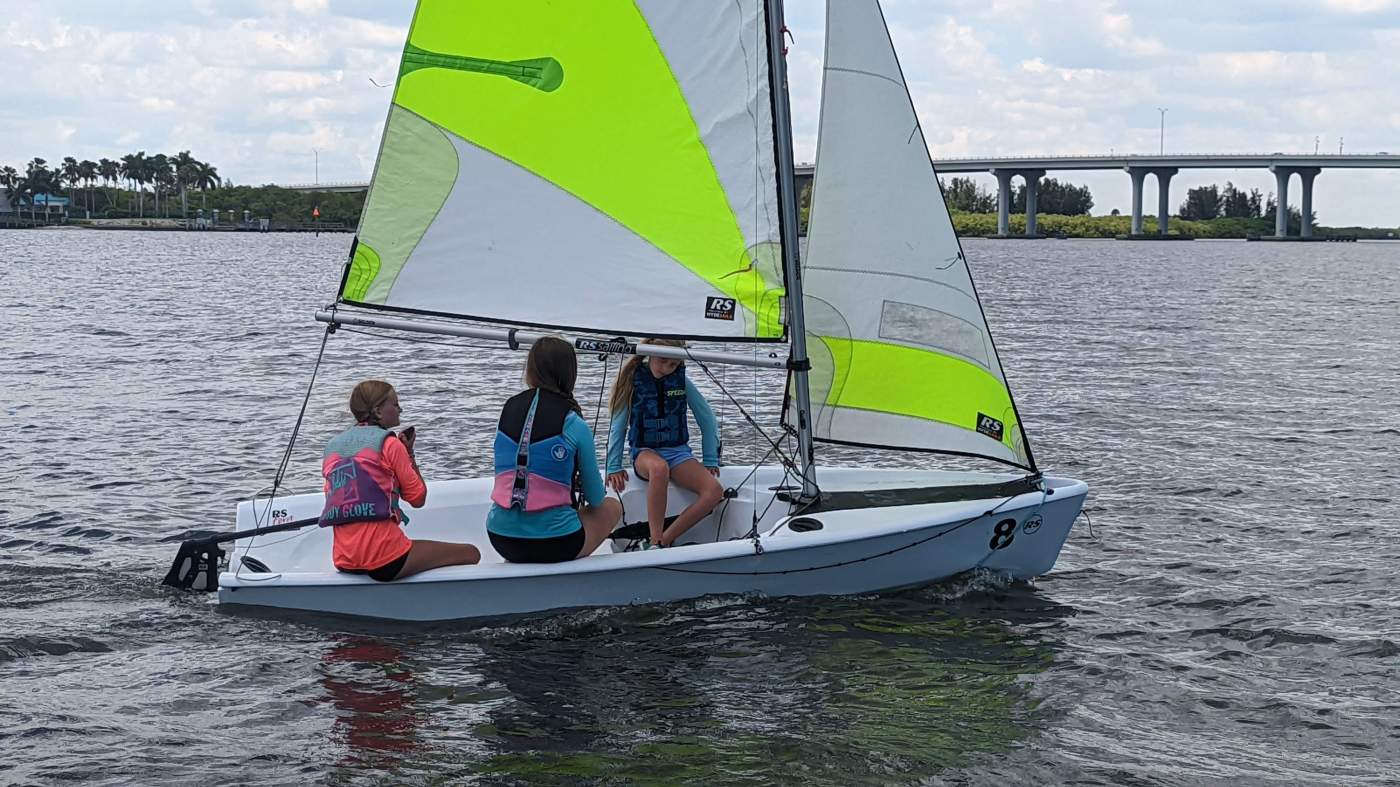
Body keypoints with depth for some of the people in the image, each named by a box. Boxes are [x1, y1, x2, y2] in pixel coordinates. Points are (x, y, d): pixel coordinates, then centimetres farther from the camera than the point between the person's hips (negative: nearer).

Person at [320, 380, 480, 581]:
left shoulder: (332, 447, 13)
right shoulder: (390, 444, -5)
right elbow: (418, 499, 0)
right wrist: (409, 453, 9)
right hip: (384, 561, -7)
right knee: (471, 553, 4)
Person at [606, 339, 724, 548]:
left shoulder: (680, 380, 4)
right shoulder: (633, 380, -1)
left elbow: (707, 419, 11)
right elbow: (618, 427, 3)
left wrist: (710, 460, 7)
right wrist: (614, 467, -3)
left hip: (678, 451, 3)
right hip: (645, 452, -3)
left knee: (714, 492, -26)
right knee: (659, 467, -42)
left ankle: (664, 540, -25)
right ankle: (655, 542, -38)